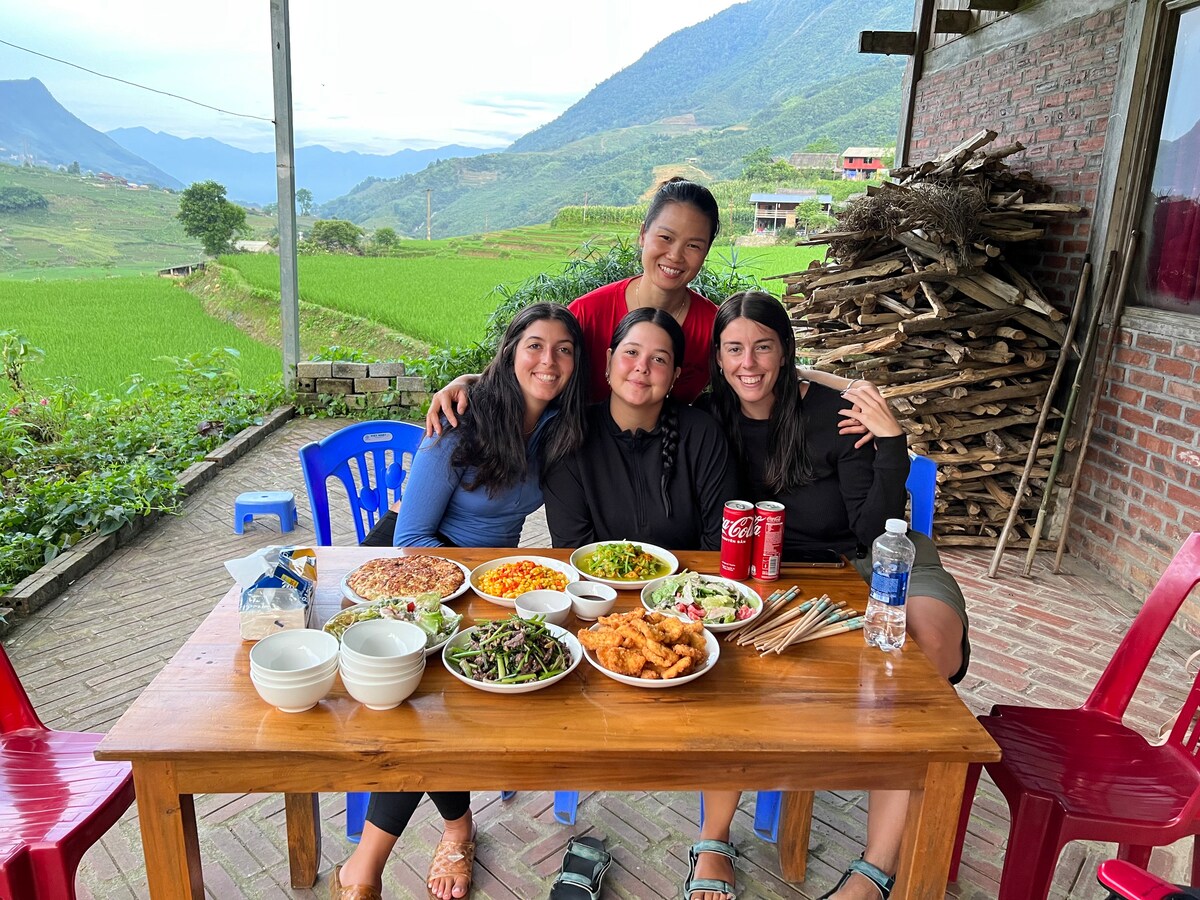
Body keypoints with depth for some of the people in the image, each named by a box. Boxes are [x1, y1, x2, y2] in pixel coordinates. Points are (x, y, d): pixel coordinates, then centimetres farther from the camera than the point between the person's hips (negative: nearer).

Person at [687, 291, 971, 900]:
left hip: (878, 563, -1)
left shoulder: (835, 415, -10)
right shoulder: (713, 421, -1)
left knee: (927, 643, -34)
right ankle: (714, 842, -13)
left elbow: (873, 533, -12)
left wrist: (890, 443, -22)